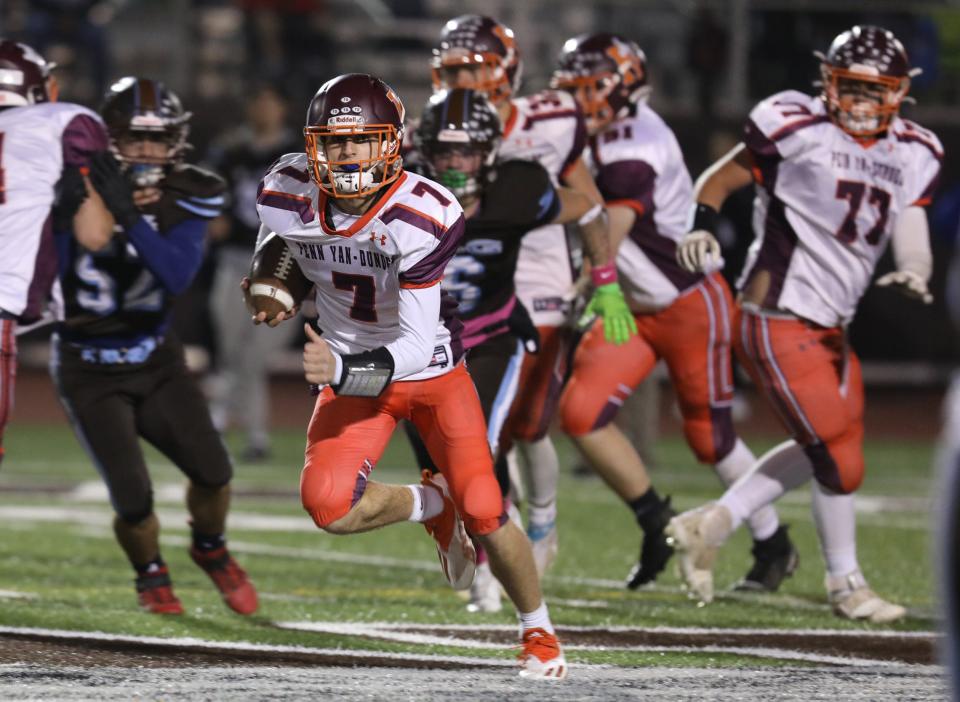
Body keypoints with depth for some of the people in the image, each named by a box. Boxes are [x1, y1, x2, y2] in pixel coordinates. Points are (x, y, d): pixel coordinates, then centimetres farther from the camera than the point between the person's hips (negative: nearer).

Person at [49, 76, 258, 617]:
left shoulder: (188, 196, -9)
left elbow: (178, 276, -25)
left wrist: (130, 216, -35)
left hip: (155, 358, 3)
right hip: (90, 369, -3)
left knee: (213, 472, -8)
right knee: (134, 500, -11)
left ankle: (211, 549, 27)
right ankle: (151, 574, 23)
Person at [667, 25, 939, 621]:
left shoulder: (912, 154, 8)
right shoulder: (799, 129, -10)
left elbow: (912, 239, 3)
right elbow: (723, 177, -2)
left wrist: (913, 275, -19)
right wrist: (702, 226, -20)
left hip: (830, 328, 8)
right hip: (779, 321, -8)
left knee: (825, 451, 17)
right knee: (839, 458, -4)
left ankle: (712, 524, 26)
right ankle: (846, 584, 14)